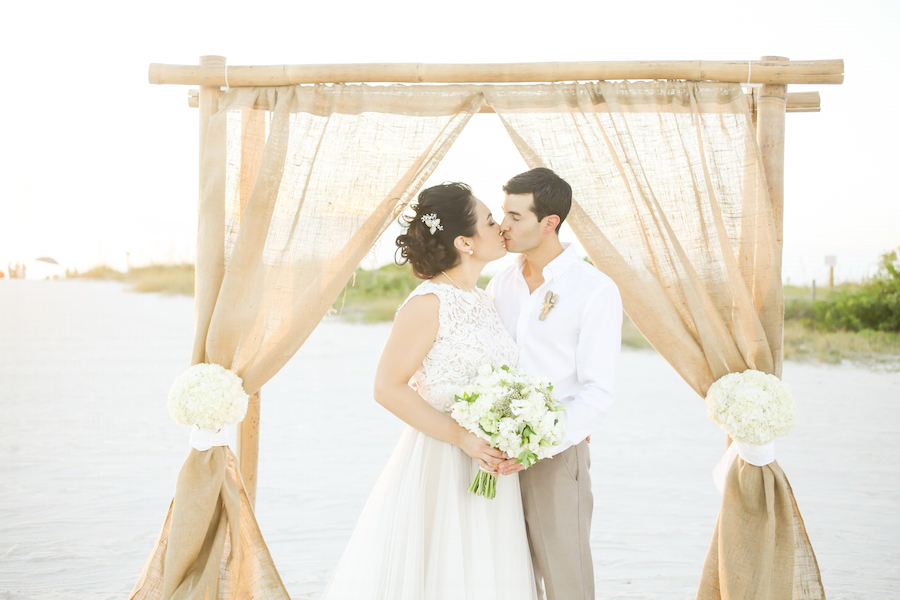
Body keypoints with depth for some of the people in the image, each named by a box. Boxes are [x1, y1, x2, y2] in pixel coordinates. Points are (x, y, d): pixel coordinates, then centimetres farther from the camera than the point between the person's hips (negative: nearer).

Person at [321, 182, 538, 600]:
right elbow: (388, 389, -17)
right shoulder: (428, 303, -15)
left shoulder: (483, 301, 10)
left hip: (488, 465, 8)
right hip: (440, 467, -8)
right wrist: (462, 437, -20)